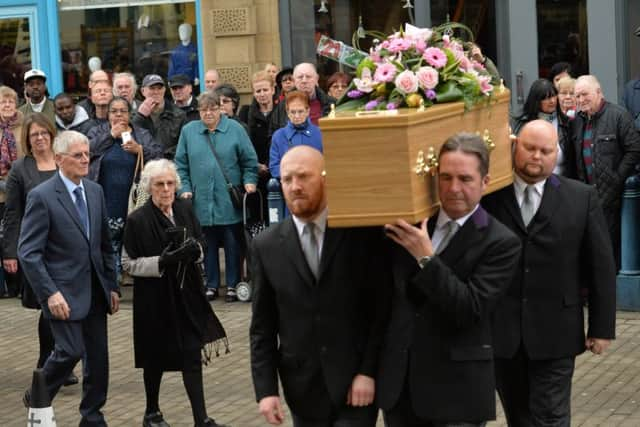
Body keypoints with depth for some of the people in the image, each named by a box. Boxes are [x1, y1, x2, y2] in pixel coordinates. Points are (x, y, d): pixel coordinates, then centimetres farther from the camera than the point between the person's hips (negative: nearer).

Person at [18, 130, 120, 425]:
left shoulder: (95, 191, 9)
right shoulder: (42, 196, -11)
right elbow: (28, 252, -13)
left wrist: (112, 286, 12)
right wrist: (50, 293, -19)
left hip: (95, 291, 6)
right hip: (64, 292, -6)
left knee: (98, 357, 7)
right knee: (70, 350, -10)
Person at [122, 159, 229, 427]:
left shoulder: (185, 210, 0)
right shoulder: (137, 220, -12)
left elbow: (200, 242, 13)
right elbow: (129, 264, -8)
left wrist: (195, 249, -11)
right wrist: (161, 261, -22)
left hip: (186, 294, 3)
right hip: (154, 297, -3)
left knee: (192, 354, 0)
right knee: (155, 356, 12)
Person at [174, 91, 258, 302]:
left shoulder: (235, 129, 2)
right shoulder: (188, 131, 7)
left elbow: (250, 161, 4)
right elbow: (181, 164, 8)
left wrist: (249, 182, -8)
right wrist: (184, 189, -1)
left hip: (229, 201, -1)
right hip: (201, 201, 1)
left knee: (233, 244, 3)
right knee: (207, 245, 7)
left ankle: (233, 285, 12)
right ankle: (211, 285, 16)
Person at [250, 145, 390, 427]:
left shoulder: (364, 234, -4)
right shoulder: (267, 246, 3)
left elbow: (382, 309, -4)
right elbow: (262, 327, 4)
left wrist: (369, 371, -10)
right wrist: (266, 389, -2)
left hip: (356, 383, -2)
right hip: (302, 388, 2)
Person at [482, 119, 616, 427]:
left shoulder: (582, 198, 0)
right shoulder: (489, 195, -1)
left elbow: (601, 266, 2)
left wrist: (602, 327, 0)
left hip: (555, 332, -1)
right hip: (500, 330, 1)